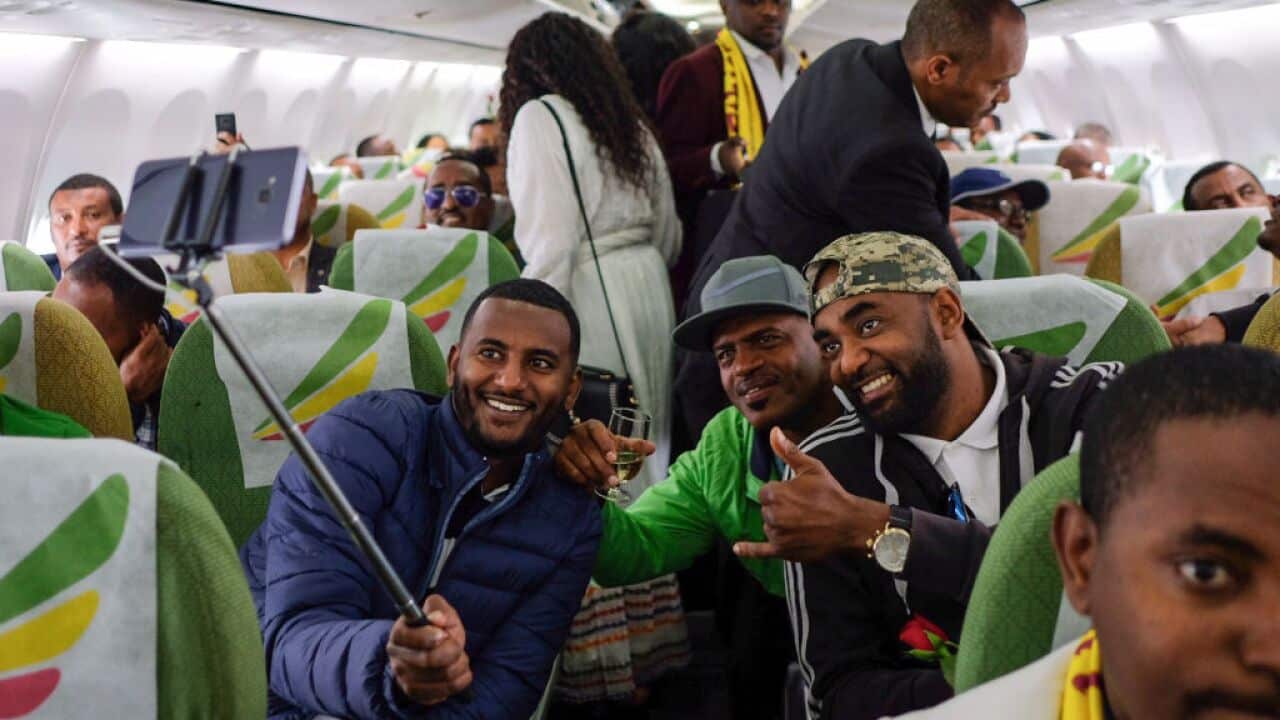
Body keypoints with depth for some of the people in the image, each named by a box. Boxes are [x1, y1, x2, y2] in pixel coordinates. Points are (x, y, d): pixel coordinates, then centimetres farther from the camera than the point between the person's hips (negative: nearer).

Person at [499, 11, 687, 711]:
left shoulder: (540, 116, -4)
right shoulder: (633, 127, 17)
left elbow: (550, 245, -14)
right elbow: (668, 239, 20)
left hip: (588, 301, -8)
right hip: (647, 293, 8)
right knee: (636, 457, 11)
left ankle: (597, 661, -2)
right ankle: (650, 633, 18)